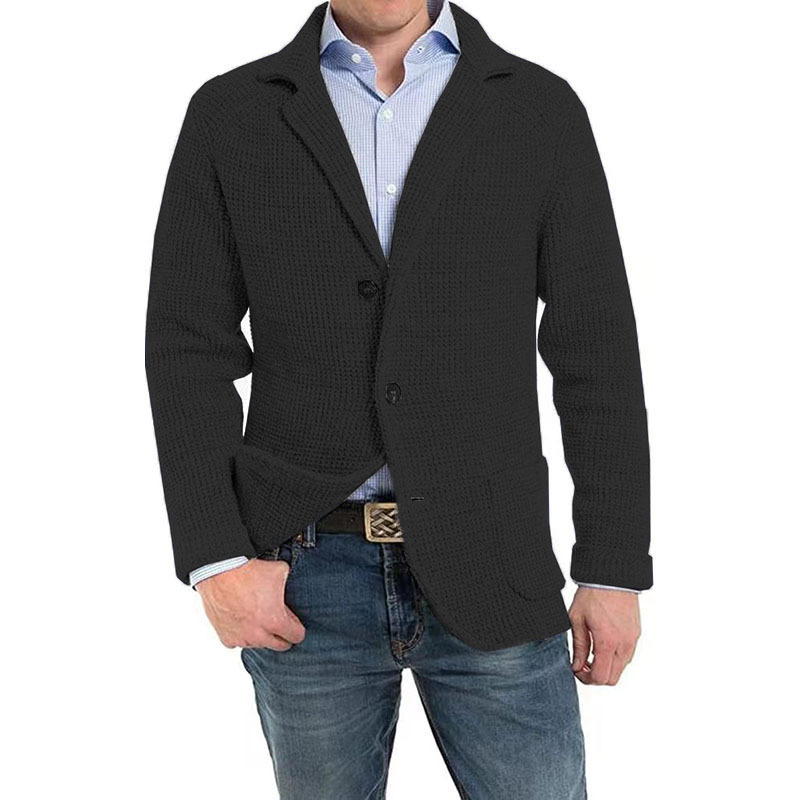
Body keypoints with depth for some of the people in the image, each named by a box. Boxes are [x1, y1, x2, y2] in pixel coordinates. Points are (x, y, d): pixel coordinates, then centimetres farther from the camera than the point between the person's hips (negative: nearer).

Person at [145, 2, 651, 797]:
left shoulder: (542, 109, 1)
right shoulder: (229, 113, 2)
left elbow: (596, 351, 0)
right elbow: (189, 347, 0)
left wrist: (615, 569, -2)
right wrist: (216, 558, -9)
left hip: (486, 571, 0)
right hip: (303, 577, 1)